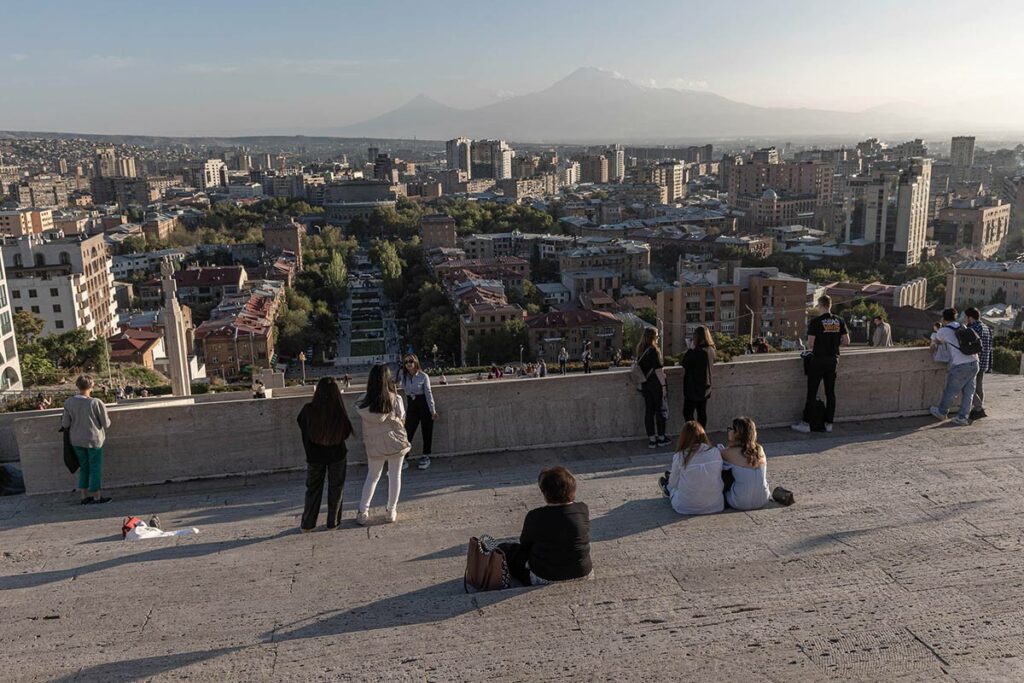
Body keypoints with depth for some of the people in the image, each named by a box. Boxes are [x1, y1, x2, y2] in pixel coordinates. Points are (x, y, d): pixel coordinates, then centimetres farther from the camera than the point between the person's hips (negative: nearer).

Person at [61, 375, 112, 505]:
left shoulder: (69, 403, -6)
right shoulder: (96, 403, -18)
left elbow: (65, 424, 0)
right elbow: (106, 424, -11)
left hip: (76, 440, 4)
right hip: (93, 440, -4)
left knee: (84, 467, 17)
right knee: (95, 468, 8)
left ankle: (85, 496, 22)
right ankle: (97, 497, 14)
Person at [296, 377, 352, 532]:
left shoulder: (309, 410, -20)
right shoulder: (340, 412, -23)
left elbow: (300, 421, 3)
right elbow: (346, 433, -8)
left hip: (315, 455, 1)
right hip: (337, 455, -1)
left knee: (313, 488, 17)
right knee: (336, 488, 16)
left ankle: (307, 524, 21)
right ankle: (333, 523, 22)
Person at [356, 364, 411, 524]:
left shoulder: (363, 401, -12)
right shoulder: (395, 399, -16)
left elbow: (362, 418, -3)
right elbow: (401, 420, -7)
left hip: (374, 445, 2)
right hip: (396, 442, -2)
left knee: (372, 477, 17)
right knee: (395, 476, 12)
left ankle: (363, 511, 17)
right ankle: (391, 511, 19)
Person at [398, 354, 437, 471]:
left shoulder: (423, 376, -12)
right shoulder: (402, 373, -5)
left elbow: (428, 393, -9)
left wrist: (433, 410, -9)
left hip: (424, 404, -2)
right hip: (411, 405, 3)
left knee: (427, 432, 5)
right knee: (408, 432, -2)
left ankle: (426, 457, 20)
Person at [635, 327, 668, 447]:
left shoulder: (640, 350, 5)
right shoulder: (654, 351, -15)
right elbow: (658, 370, -16)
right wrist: (663, 385, -11)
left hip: (645, 384, 6)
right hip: (655, 384, -6)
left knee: (648, 411, 8)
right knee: (660, 410, 6)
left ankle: (651, 439, 12)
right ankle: (661, 437, 14)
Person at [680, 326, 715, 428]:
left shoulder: (698, 351, -22)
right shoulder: (711, 350, 3)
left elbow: (684, 364, -16)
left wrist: (690, 349, -7)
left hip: (693, 388, -8)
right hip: (705, 387, 8)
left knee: (687, 412, 0)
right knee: (702, 413, 14)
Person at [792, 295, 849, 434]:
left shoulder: (816, 322, -12)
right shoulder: (840, 321, 3)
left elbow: (810, 344, -13)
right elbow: (846, 341, 5)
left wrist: (810, 347, 9)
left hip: (818, 359, -5)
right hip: (833, 360, 5)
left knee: (812, 392, 0)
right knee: (830, 392, 10)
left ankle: (806, 423, 4)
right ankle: (829, 423, 13)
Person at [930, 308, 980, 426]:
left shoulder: (943, 331, 0)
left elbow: (938, 342, 19)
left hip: (960, 366, -5)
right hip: (974, 363, 5)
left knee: (950, 391, 12)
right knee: (968, 392, 10)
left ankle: (942, 412, 28)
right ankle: (963, 417, 13)